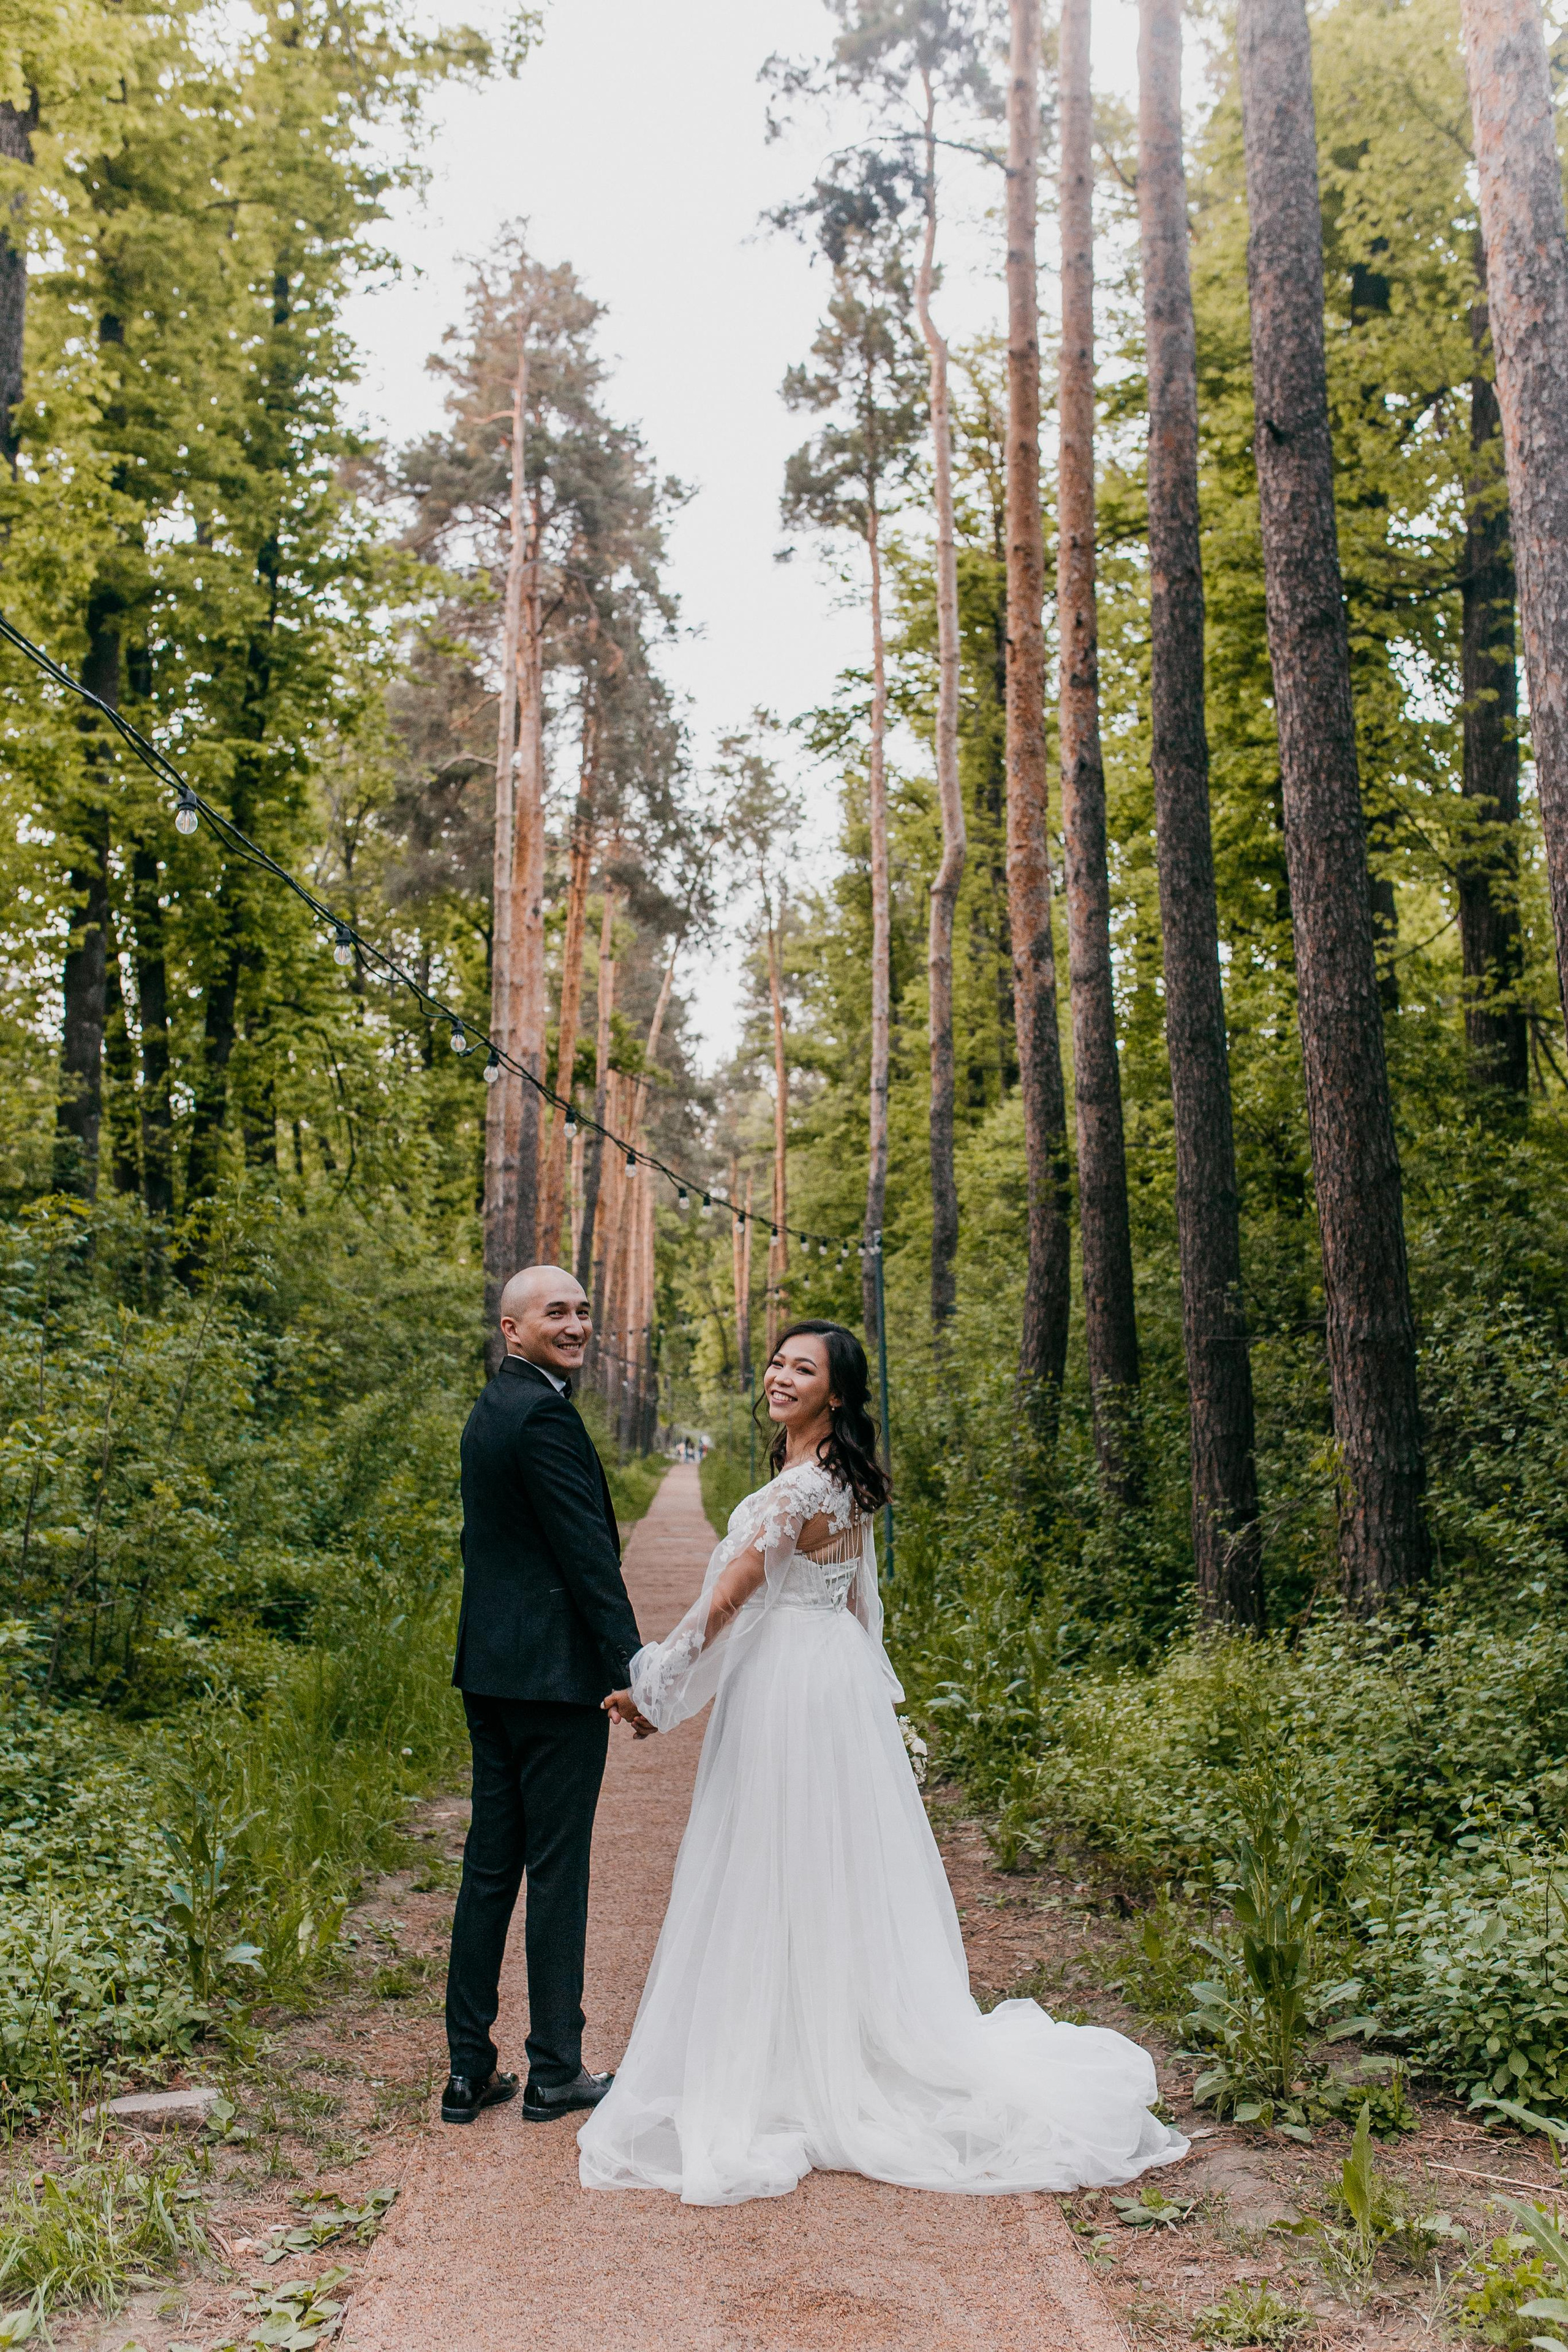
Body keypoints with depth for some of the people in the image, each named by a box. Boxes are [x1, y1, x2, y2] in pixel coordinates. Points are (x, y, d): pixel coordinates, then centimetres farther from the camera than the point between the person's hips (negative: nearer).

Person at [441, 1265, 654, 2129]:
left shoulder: (489, 1411, 15)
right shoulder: (543, 1414, -16)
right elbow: (588, 1551, -20)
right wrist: (634, 1669, -19)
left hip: (488, 1670, 9)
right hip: (556, 1671, -9)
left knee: (489, 1866, 13)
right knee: (557, 1871, 2)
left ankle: (470, 2068, 20)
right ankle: (556, 2070, 13)